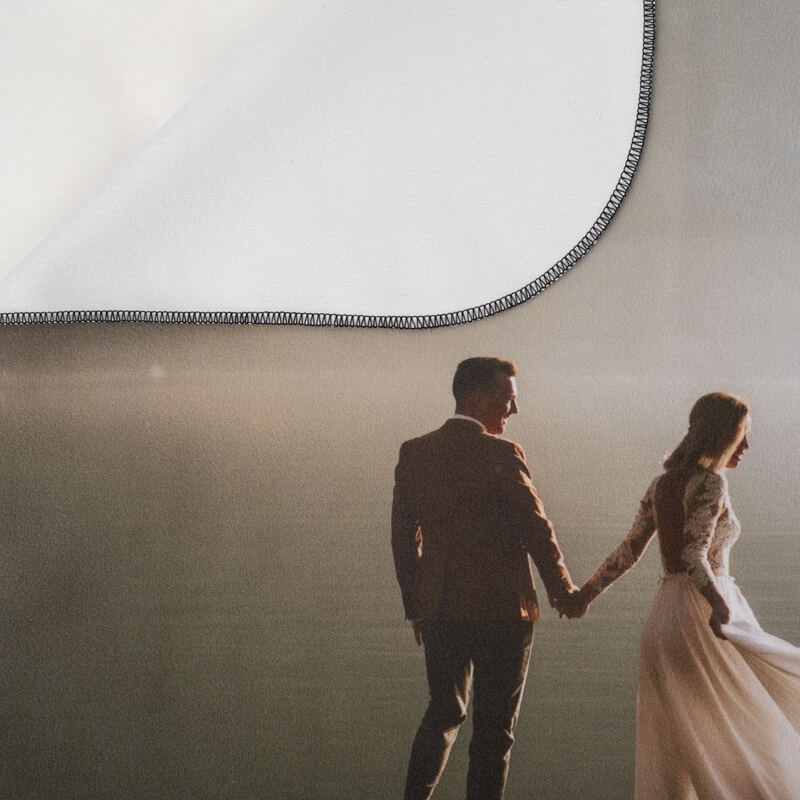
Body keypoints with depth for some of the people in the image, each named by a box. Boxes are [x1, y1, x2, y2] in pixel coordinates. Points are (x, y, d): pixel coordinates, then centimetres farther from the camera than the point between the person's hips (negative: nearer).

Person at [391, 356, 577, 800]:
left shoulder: (412, 453, 4)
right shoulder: (499, 454, -14)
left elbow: (403, 538, 9)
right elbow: (535, 528, -9)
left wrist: (415, 606, 18)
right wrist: (562, 590, 6)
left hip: (438, 609, 5)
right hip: (501, 610, -5)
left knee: (443, 712, 20)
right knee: (494, 725, 6)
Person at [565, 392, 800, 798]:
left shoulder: (662, 484, 11)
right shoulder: (711, 482, -12)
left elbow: (628, 551, 15)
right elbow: (695, 555, -23)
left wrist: (587, 591, 25)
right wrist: (719, 606, -37)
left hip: (664, 615, 8)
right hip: (700, 616, -8)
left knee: (668, 750, 10)